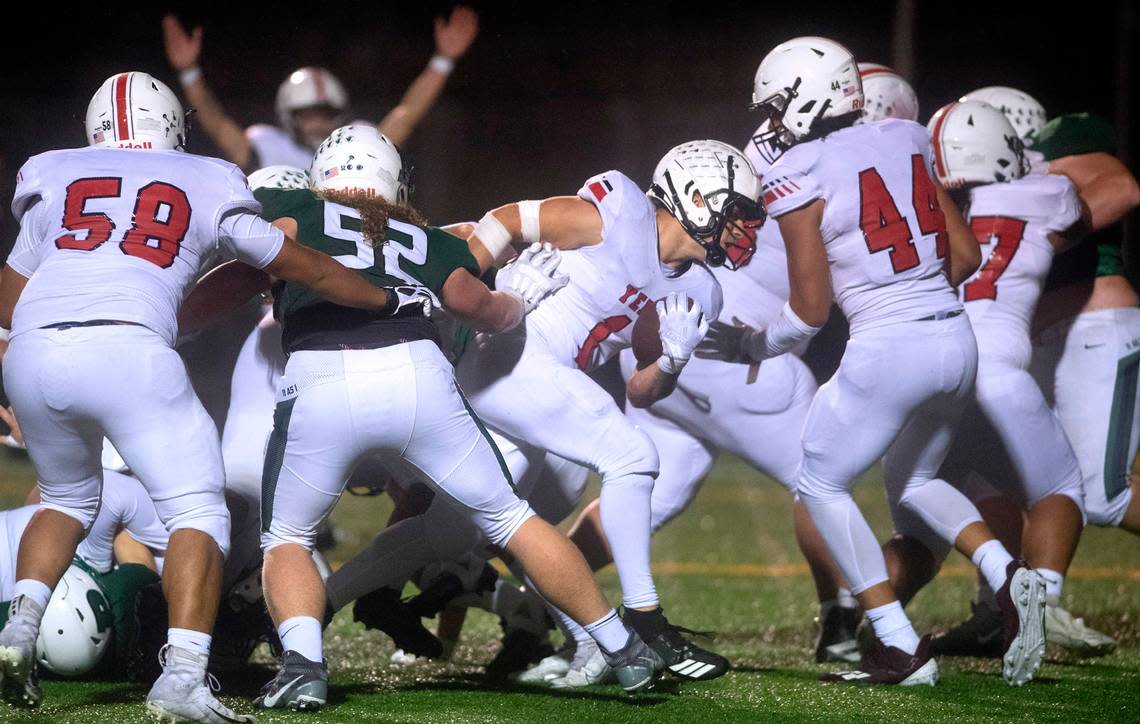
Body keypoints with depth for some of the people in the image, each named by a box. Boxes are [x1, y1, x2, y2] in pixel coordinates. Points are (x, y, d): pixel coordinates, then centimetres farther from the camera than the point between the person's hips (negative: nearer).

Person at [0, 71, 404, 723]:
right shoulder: (208, 186, 22)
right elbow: (306, 269, 30)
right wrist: (391, 301, 44)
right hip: (127, 348, -3)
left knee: (69, 499, 27)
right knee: (198, 512, 2)